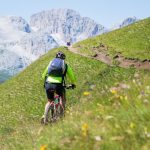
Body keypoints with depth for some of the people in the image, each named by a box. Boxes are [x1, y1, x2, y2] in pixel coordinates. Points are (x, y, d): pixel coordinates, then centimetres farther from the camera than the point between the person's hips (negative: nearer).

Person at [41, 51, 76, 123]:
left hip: (48, 84, 2)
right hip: (58, 84, -2)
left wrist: (45, 82, 44)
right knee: (63, 98, 29)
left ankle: (45, 116, 4)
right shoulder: (65, 65, 16)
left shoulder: (51, 63, 22)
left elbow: (44, 75, 26)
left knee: (49, 101, 22)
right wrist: (73, 84, 38)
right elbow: (71, 76, 20)